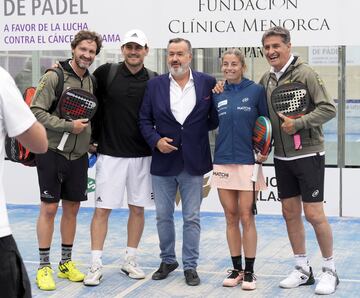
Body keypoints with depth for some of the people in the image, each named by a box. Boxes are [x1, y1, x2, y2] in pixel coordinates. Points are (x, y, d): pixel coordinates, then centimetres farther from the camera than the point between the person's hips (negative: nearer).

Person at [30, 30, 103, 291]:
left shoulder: (91, 81, 9)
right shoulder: (54, 77, -11)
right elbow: (36, 111, -16)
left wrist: (90, 141, 8)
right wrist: (68, 126, -19)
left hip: (78, 155, 6)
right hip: (52, 152, -6)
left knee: (72, 208, 11)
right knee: (49, 208, -1)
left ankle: (66, 263, 22)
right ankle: (44, 267, 8)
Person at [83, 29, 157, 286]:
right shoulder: (107, 72, -2)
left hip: (142, 156, 2)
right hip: (110, 154, -2)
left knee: (138, 208, 9)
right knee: (102, 209, -1)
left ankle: (130, 260, 22)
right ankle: (96, 265, 6)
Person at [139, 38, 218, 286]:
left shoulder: (207, 83, -1)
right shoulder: (155, 85, 3)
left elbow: (215, 119, 4)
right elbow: (145, 120, 4)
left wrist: (198, 127, -11)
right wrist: (156, 140, -10)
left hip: (193, 163, -2)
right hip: (163, 162, 2)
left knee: (192, 218, 5)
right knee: (163, 216, 12)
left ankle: (190, 266, 17)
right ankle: (168, 260, 29)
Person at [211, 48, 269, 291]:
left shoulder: (256, 91, -2)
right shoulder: (217, 95, 8)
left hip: (247, 162, -3)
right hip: (223, 163, 4)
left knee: (246, 218, -2)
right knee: (231, 218, 8)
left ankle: (249, 272, 7)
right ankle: (236, 269, 17)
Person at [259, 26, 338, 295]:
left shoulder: (305, 73, -11)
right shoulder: (266, 79, 7)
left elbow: (329, 108, -16)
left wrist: (298, 124, -22)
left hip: (308, 154, -6)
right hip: (282, 157, 6)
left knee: (314, 214, -5)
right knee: (290, 213, 10)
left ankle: (330, 271, 11)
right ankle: (303, 270, 22)